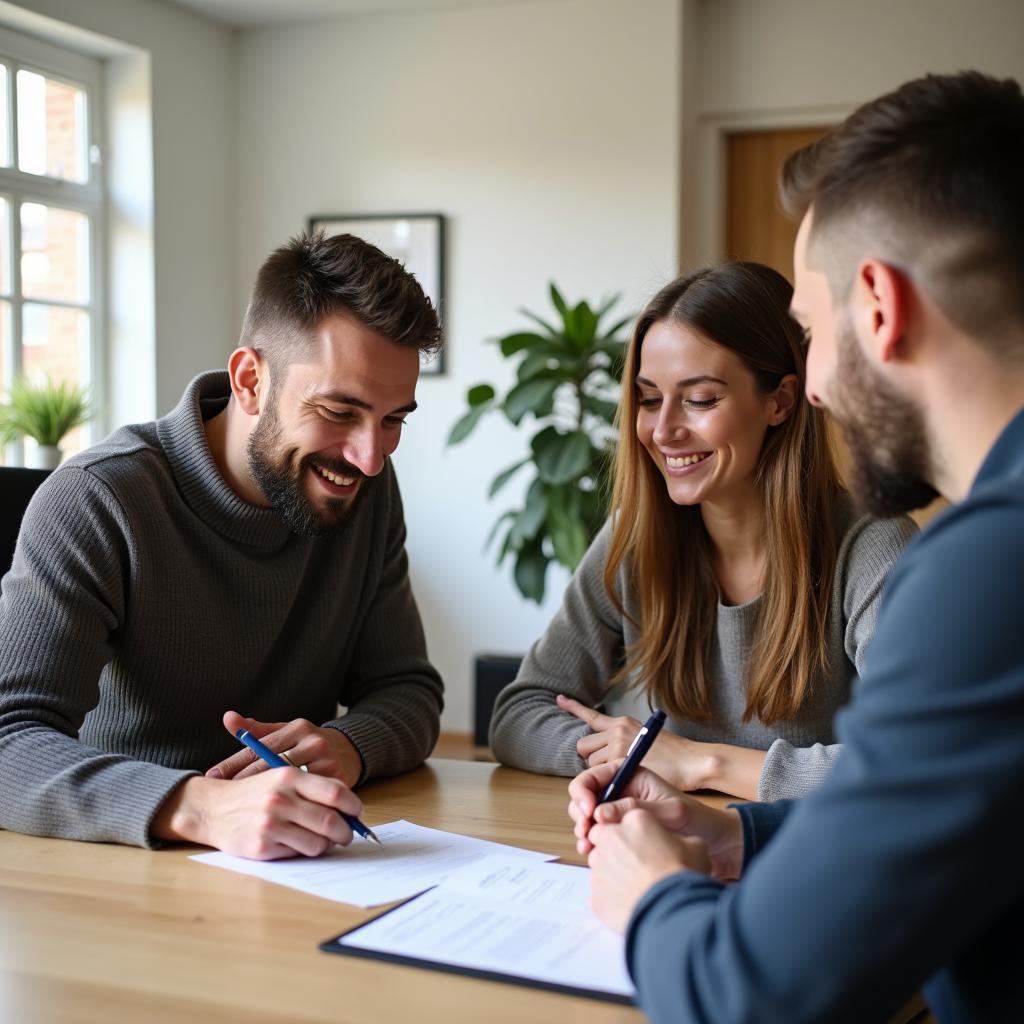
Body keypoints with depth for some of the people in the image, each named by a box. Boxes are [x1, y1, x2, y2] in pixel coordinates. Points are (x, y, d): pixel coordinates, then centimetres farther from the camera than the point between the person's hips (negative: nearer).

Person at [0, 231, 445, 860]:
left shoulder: (368, 489, 1)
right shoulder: (92, 505, -17)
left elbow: (408, 690, 4)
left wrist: (348, 747, -20)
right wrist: (196, 806, -43)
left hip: (305, 873, 4)